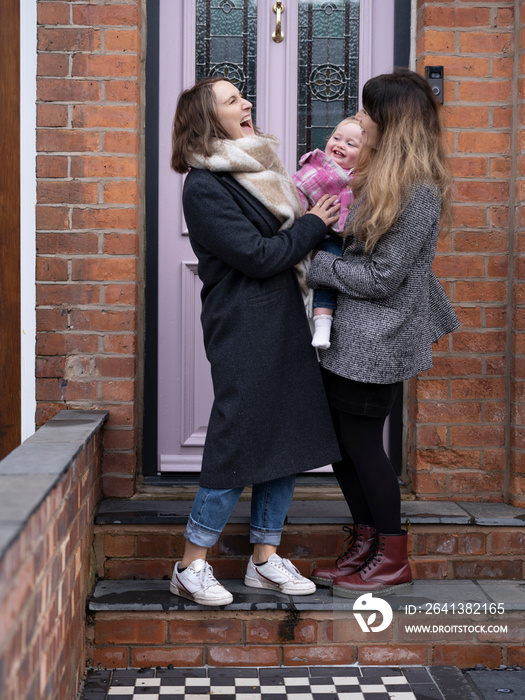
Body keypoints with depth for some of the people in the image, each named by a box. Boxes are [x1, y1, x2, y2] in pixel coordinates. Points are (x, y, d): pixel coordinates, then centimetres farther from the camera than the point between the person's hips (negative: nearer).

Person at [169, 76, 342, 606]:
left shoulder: (256, 169, 16)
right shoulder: (204, 186, -12)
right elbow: (257, 255, -17)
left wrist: (316, 221, 1)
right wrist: (313, 225, -6)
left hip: (282, 323, 9)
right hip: (243, 329, -9)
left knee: (285, 438, 10)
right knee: (239, 444, -6)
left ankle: (265, 559, 21)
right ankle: (190, 567, 8)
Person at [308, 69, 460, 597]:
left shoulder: (417, 192, -20)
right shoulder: (379, 176, 10)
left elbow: (380, 277, -20)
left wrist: (315, 265, -12)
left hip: (376, 339, -9)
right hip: (349, 334, 9)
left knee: (360, 441, 0)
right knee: (339, 439, 13)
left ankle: (393, 559, 16)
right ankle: (366, 545, 27)